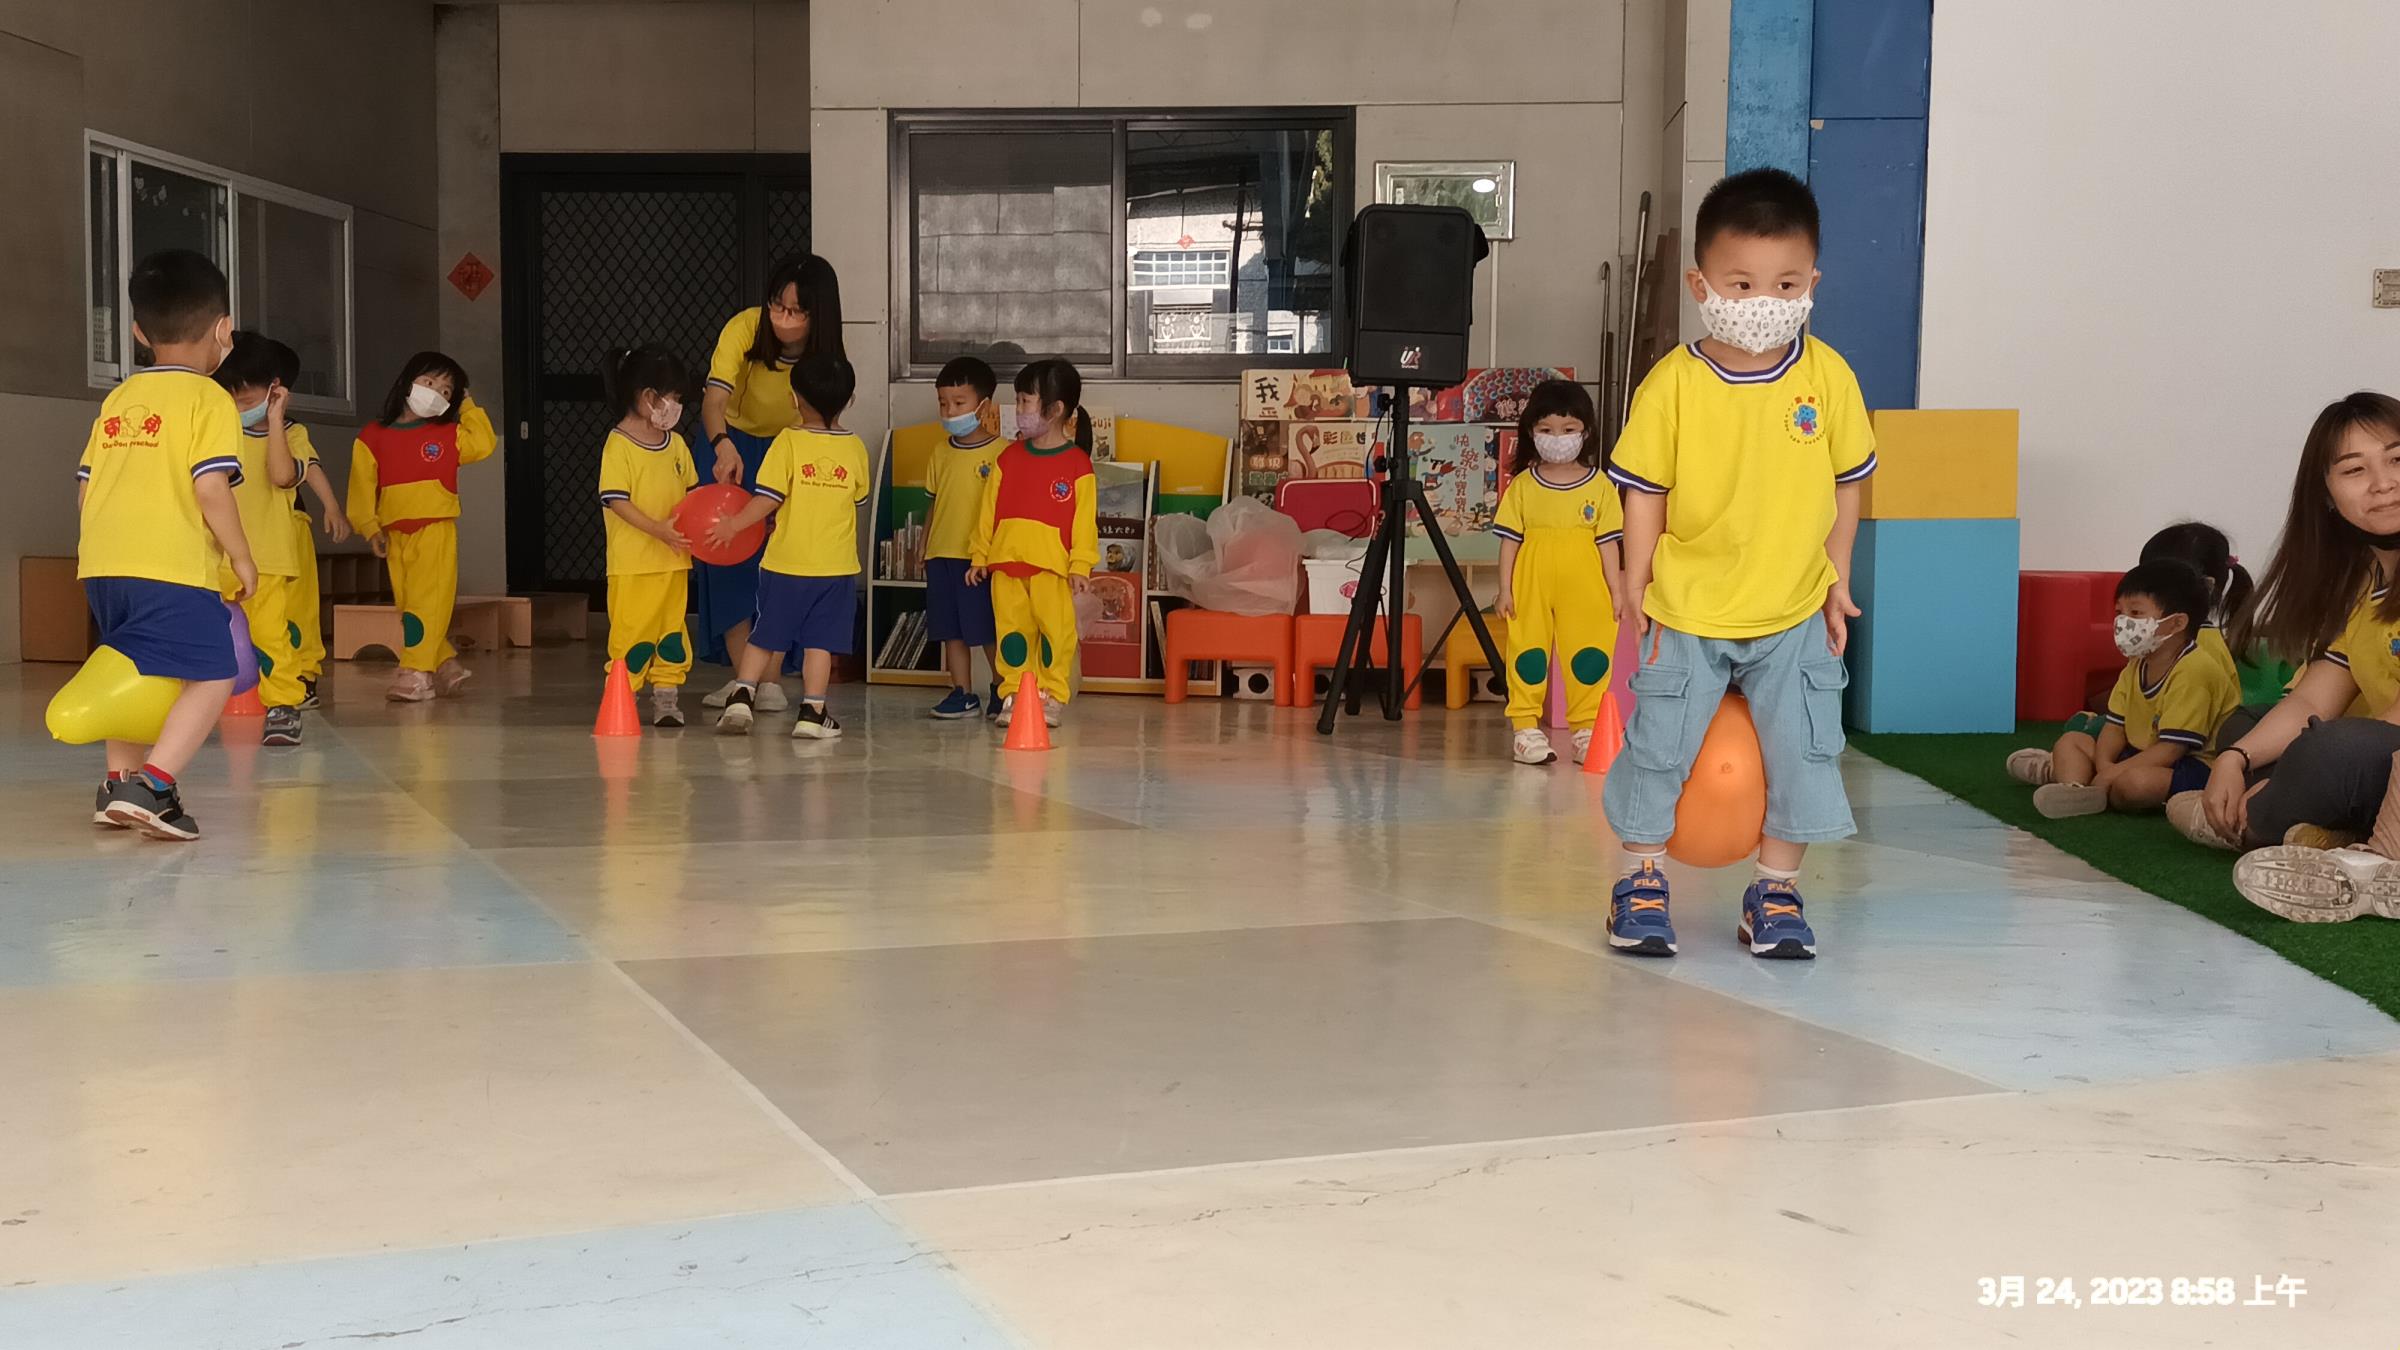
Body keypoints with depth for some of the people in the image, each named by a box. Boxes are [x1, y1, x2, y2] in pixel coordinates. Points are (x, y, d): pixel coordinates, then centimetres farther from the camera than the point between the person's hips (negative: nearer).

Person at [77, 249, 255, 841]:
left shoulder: (117, 400, 16)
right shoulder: (209, 399, -4)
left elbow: (85, 485, 16)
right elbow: (210, 486, -14)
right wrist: (241, 555, -3)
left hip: (103, 564, 7)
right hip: (173, 568, -7)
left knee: (135, 673, 23)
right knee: (212, 677, -3)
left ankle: (119, 785, 27)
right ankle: (151, 786, -17)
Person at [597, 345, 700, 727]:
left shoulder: (676, 444, 12)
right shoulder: (618, 445, -9)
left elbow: (692, 490, 19)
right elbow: (616, 500, -15)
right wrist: (658, 529, -22)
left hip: (673, 559, 6)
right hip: (632, 562, -6)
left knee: (672, 627, 8)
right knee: (632, 630, -3)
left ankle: (666, 695, 16)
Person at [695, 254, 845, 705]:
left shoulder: (826, 355, -20)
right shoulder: (744, 329, -27)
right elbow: (714, 400, -38)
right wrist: (722, 445, -58)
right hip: (732, 442, -1)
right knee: (729, 554, -8)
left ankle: (770, 681, -6)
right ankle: (743, 676, -6)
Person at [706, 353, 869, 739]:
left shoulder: (789, 441, -9)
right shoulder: (855, 448, 1)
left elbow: (768, 498, -13)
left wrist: (734, 524, -2)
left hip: (785, 563, -1)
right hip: (836, 565, 1)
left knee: (764, 638, 10)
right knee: (819, 642, 5)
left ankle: (741, 697, 4)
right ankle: (811, 713, 4)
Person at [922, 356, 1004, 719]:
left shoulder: (1000, 452, -6)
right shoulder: (941, 455, 11)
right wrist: (925, 551, 14)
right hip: (941, 556, 6)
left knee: (989, 631, 0)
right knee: (951, 631, 8)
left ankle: (1002, 692, 13)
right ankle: (962, 694, 16)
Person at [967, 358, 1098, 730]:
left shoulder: (1076, 463, -1)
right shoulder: (1009, 458, 11)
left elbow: (1084, 519, -2)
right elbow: (989, 510, 14)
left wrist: (1081, 564, -7)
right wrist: (979, 555, 11)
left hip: (1053, 565, -4)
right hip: (1006, 563, 4)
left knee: (1055, 630, -5)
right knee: (1011, 628, 5)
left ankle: (1051, 695, 7)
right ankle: (1014, 693, 13)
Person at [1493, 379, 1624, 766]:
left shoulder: (1600, 487, 4)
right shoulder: (1522, 486, 4)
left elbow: (1608, 542, 4)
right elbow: (1510, 539, 4)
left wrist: (1616, 590, 1)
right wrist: (1505, 589, -1)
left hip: (1584, 587, 0)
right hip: (1531, 585, 0)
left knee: (1590, 655, 1)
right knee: (1528, 651, 3)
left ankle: (1587, 729, 11)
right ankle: (1526, 727, 10)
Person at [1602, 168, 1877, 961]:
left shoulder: (1828, 377, -7)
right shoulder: (1673, 383, -13)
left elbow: (1845, 483, 3)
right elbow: (1645, 490, -5)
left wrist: (1836, 582, 5)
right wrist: (1636, 585, -6)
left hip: (1794, 613, 2)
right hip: (1685, 612, -1)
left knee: (1805, 750, 4)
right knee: (1657, 745, 5)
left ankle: (1776, 891, 20)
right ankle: (1642, 881, 23)